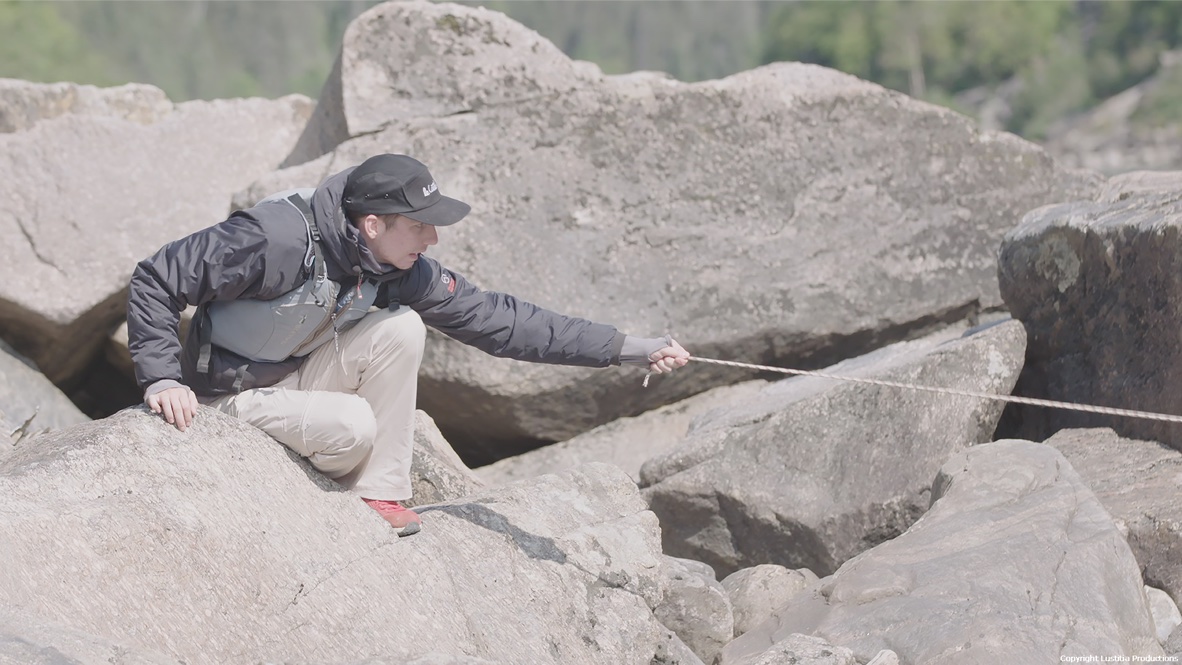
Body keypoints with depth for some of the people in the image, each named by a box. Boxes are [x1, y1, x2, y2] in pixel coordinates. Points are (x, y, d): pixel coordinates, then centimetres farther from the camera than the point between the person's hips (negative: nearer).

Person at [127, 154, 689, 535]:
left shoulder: (399, 271, -9)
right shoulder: (277, 240, -30)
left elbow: (494, 319, -8)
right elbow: (155, 280, -25)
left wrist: (627, 349, -12)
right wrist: (161, 377, -33)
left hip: (299, 372, 6)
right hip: (234, 394, -6)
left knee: (402, 327, -16)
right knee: (353, 426, -30)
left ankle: (379, 493, -7)